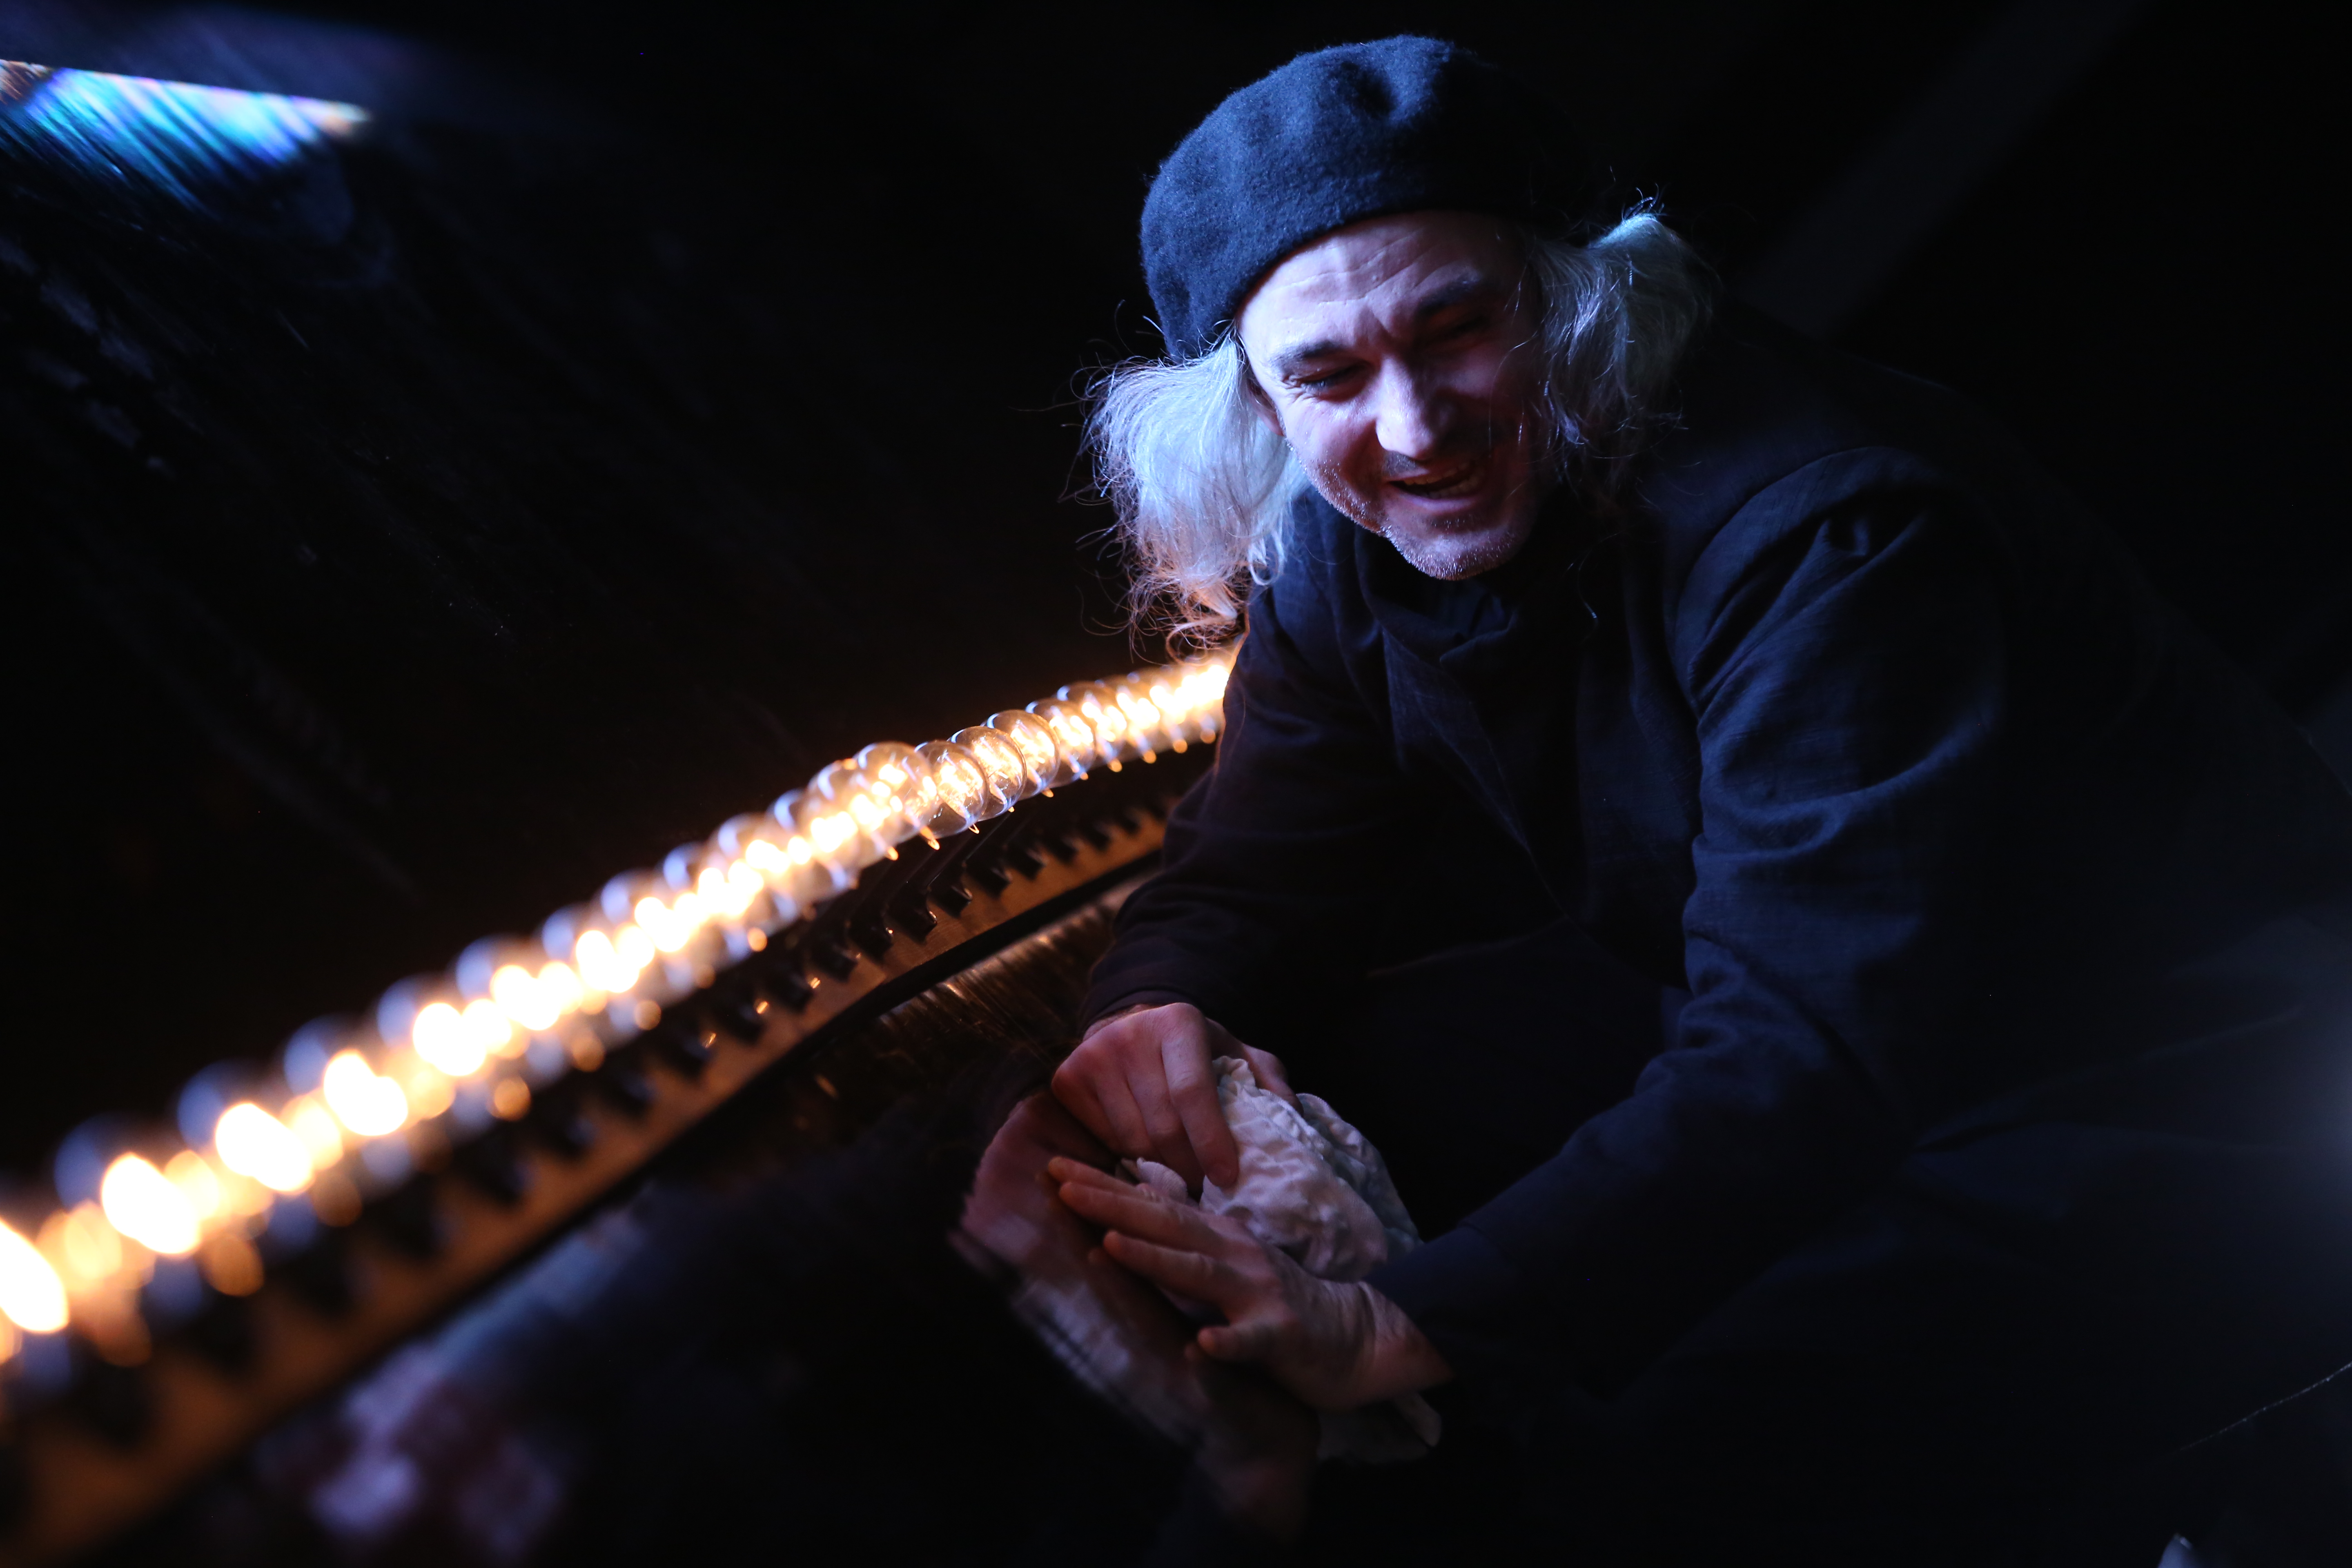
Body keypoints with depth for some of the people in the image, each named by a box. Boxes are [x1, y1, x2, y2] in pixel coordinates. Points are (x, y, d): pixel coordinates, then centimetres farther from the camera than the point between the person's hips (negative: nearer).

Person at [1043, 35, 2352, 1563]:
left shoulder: (1820, 531, -30)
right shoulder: (1342, 550, -6)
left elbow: (1806, 1049, -37)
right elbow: (1257, 869, 0)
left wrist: (1407, 1327, -44)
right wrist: (1165, 1005, -25)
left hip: (2178, 1109, -6)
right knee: (1295, 1093, -13)